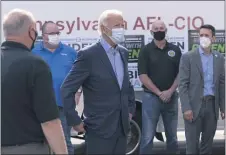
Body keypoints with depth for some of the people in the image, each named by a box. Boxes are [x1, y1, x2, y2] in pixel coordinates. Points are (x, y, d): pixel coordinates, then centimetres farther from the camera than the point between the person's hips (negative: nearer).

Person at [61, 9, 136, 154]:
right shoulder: (88, 55, -13)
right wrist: (75, 121, -12)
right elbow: (67, 89, -12)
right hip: (100, 128, -6)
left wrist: (131, 109, 13)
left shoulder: (123, 52, 10)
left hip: (122, 126, 7)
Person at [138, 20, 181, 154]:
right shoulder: (146, 51, -1)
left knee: (172, 136, 12)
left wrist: (170, 91, -9)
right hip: (151, 97, -3)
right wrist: (159, 93, -11)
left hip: (171, 97, 3)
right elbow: (143, 76, -7)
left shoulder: (175, 50, 7)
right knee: (147, 137, -3)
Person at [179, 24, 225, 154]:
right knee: (192, 145, 1)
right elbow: (183, 85, -6)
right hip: (194, 105, -3)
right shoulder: (188, 57, -3)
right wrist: (186, 108, -14)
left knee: (208, 144, 11)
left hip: (212, 105, 4)